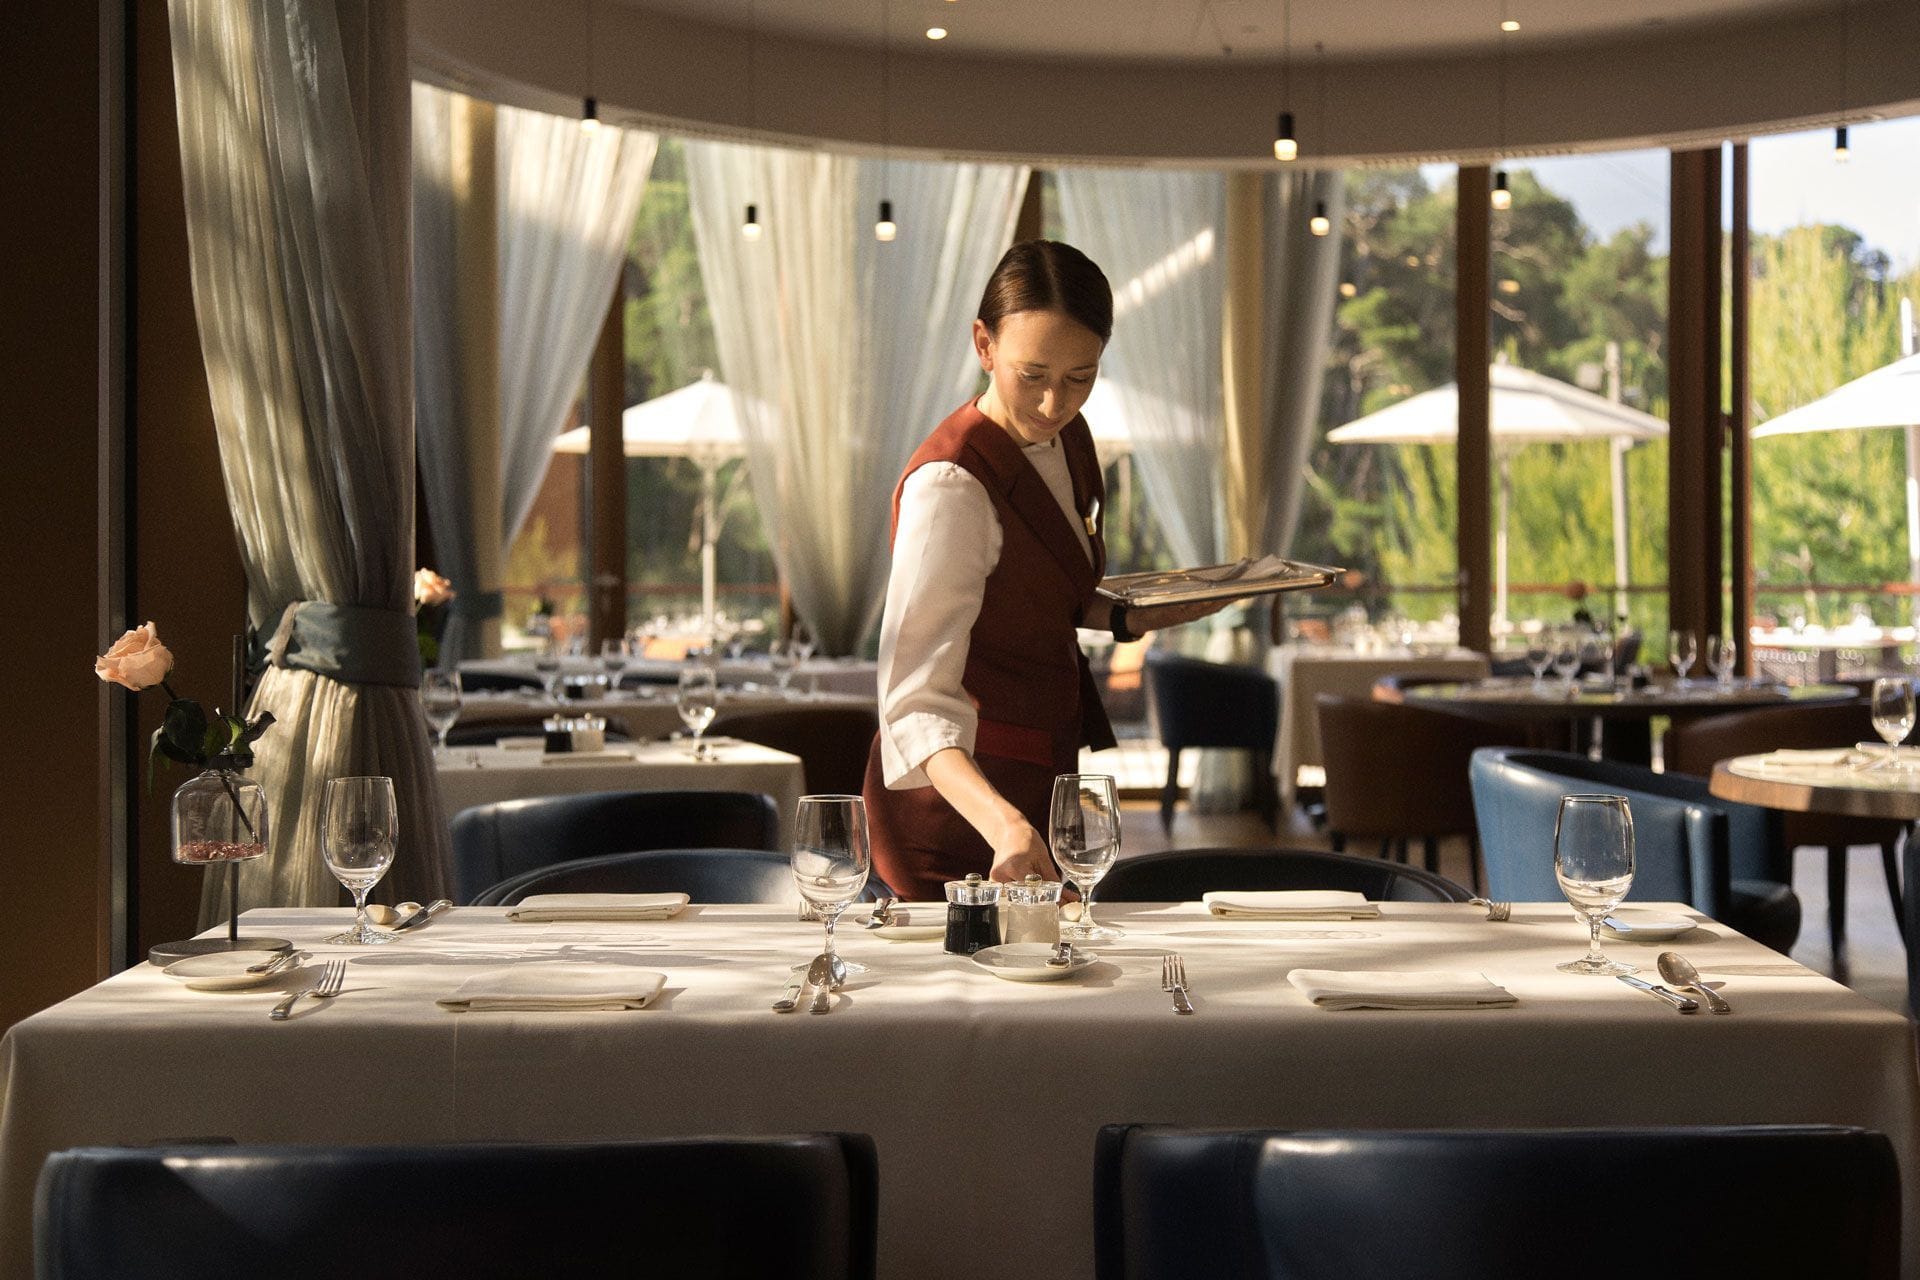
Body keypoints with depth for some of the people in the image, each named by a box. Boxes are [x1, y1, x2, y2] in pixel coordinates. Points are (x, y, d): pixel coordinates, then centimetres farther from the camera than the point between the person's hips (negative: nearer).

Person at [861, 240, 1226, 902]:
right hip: (960, 795, -8)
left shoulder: (1067, 438, -1)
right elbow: (917, 700, -37)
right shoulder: (949, 486, -27)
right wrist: (1004, 824, -51)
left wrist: (1133, 617, -1)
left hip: (1041, 783, 8)